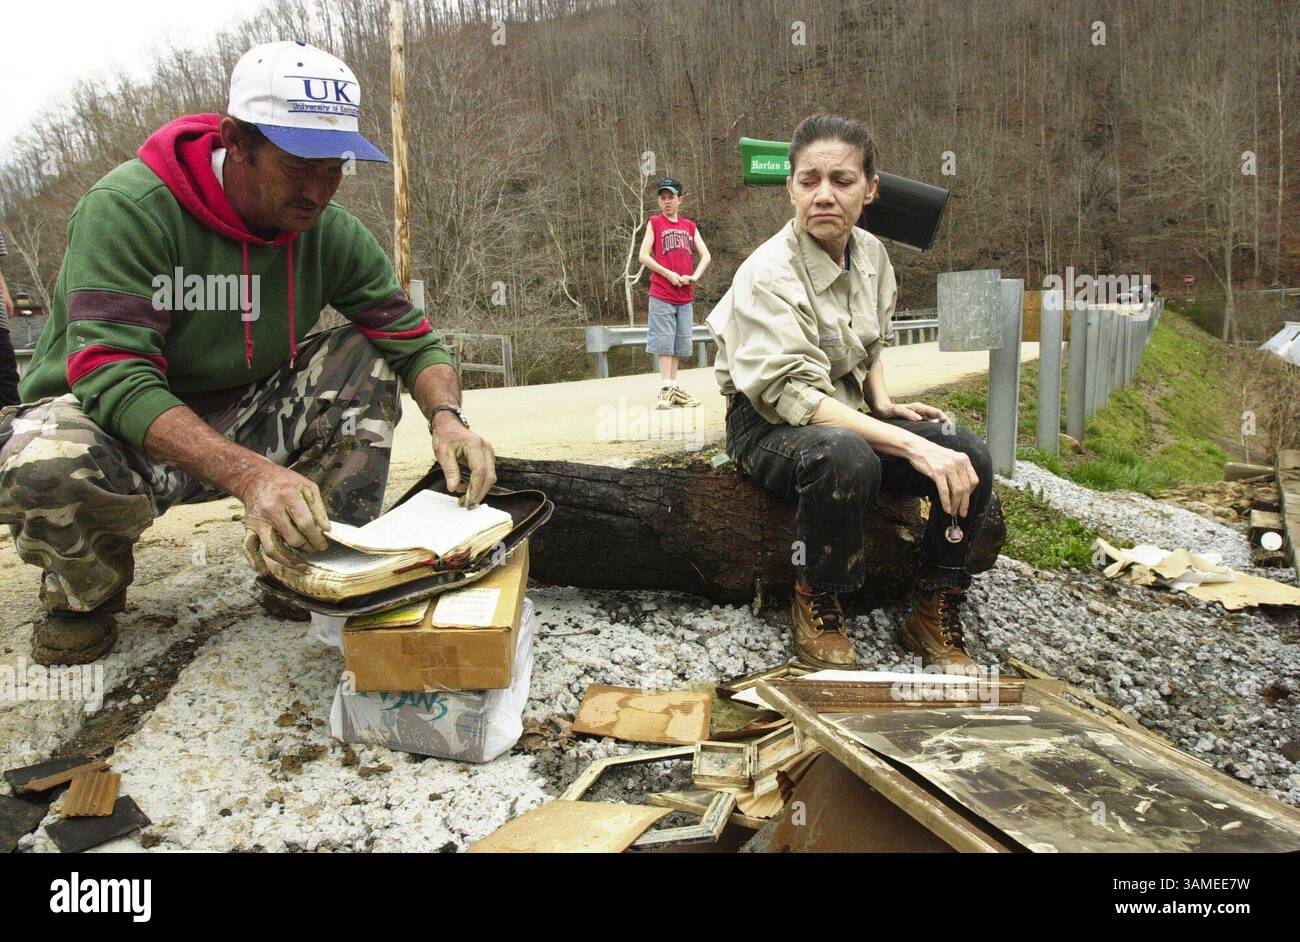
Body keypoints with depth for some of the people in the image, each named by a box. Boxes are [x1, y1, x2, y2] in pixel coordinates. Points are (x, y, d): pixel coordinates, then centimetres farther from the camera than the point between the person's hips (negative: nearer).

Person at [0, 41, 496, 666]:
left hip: (238, 421, 5)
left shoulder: (331, 232, -7)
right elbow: (113, 378, -32)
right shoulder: (128, 207, -23)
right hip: (108, 422, -4)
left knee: (364, 354, -13)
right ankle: (84, 589, -2)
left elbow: (414, 339, -3)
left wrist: (446, 417, -27)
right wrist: (251, 474, -47)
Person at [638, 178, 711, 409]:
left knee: (680, 342, 8)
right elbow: (644, 256, -5)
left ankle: (674, 387, 16)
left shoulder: (690, 226, 14)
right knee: (664, 341, -7)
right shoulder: (655, 223, 3)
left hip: (685, 296, 5)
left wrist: (694, 276, -7)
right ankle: (666, 389, -7)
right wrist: (669, 274, -12)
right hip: (661, 294, -5)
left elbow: (706, 255, 10)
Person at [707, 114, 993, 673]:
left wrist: (884, 405, -2)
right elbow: (794, 396, -28)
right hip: (767, 424, -7)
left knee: (970, 456, -15)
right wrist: (909, 444, -34)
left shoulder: (871, 254, 2)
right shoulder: (768, 275, -21)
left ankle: (935, 618, -1)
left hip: (846, 413, 7)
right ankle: (816, 608, -15)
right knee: (846, 456, -40)